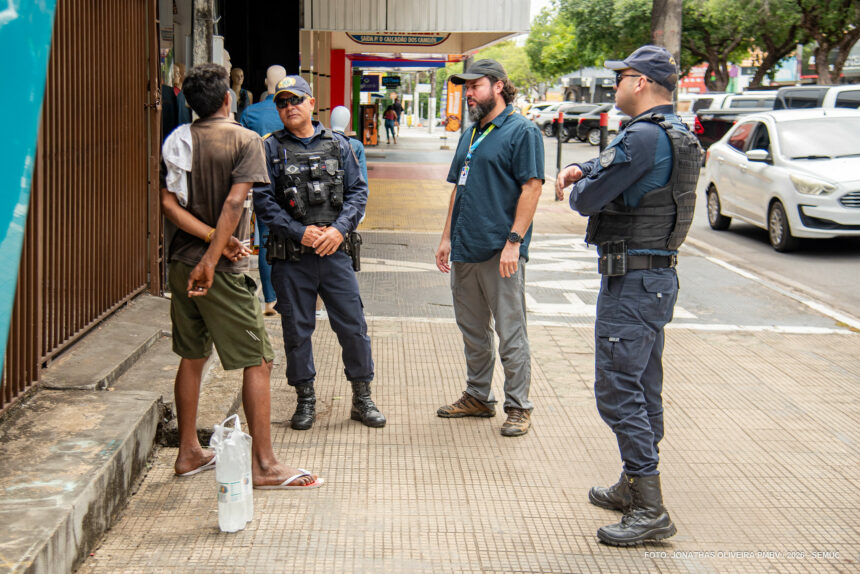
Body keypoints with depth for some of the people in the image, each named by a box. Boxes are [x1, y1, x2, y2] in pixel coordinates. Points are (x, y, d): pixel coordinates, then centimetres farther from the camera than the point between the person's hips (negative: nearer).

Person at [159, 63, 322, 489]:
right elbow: (234, 203, -20)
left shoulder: (178, 140, 6)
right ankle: (264, 464, 0)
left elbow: (169, 203, -3)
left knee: (191, 357, 16)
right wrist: (213, 258, -20)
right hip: (223, 269, -6)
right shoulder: (245, 140, -9)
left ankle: (188, 454, 23)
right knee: (257, 361, 0)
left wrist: (215, 239, -8)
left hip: (181, 261, 7)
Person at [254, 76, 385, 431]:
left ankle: (362, 398, 16)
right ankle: (305, 400, 20)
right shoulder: (270, 149, 3)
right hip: (291, 255, -1)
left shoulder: (337, 144, 9)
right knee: (297, 330, 6)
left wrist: (339, 229, -9)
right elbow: (263, 201, -3)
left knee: (353, 325, 2)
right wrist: (299, 232, -12)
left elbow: (358, 192, 6)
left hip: (335, 251, 1)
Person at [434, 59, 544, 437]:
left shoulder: (521, 132, -7)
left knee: (510, 333, -2)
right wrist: (447, 238, 16)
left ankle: (518, 406, 6)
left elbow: (531, 188, -13)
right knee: (472, 330, 15)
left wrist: (514, 241, -18)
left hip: (500, 251, -8)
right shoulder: (470, 135, 18)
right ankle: (478, 397, 27)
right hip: (465, 251, 8)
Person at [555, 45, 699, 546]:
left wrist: (580, 189, 5)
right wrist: (583, 170, 9)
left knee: (618, 390, -9)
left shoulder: (645, 136, -20)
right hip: (657, 277, 11)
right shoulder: (675, 133, 13)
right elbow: (616, 165, 29)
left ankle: (651, 511, -8)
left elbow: (588, 199, -18)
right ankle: (634, 486, 29)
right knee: (643, 388, 17)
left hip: (632, 280, -10)